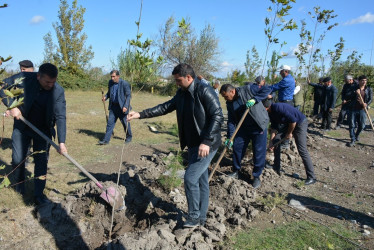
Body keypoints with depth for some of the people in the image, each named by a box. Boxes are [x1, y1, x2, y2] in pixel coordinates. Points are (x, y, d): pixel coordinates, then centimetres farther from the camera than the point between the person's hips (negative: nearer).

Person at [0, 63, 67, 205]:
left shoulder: (58, 91, -19)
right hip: (21, 126, 1)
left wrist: (61, 142, -28)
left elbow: (60, 117, -21)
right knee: (17, 159, 7)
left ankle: (39, 194, 12)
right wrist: (12, 106, -19)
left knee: (41, 161, -1)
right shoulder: (24, 79, -19)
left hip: (43, 130, -1)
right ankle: (20, 183, 36)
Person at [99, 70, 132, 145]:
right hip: (113, 106, 5)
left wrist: (125, 106, -21)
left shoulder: (124, 84, -14)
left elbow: (128, 95, -12)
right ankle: (106, 140, 5)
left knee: (125, 123, 8)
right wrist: (105, 97, -5)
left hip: (122, 107, -5)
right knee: (110, 122, 2)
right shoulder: (110, 82, 3)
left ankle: (129, 137, 30)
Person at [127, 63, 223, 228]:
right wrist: (140, 114, 5)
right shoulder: (181, 94, 9)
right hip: (193, 144, 8)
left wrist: (206, 142, -24)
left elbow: (218, 116, -21)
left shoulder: (204, 91, -17)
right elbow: (165, 107, 12)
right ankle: (201, 218, 27)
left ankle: (194, 217, 11)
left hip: (206, 145, -8)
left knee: (190, 178, -8)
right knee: (201, 180, 15)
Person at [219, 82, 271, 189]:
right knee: (237, 147, 7)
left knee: (259, 152, -1)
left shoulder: (247, 89, -17)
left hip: (259, 125, -5)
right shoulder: (229, 103, 0)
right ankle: (236, 172, 27)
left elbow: (267, 89, -18)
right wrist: (229, 138, -7)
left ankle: (256, 177, 16)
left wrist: (254, 99, -30)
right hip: (243, 127, 5)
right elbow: (231, 121, 0)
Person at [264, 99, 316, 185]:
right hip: (289, 125, 10)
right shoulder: (271, 112, 0)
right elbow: (274, 127, 7)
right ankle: (276, 169, 16)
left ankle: (311, 177, -6)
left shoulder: (278, 108, -29)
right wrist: (271, 141, 1)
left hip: (300, 123, -9)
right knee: (276, 140, 6)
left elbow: (293, 121, -29)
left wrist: (289, 133, -14)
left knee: (302, 150, -13)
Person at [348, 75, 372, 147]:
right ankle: (353, 140, 6)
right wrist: (355, 93, -16)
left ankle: (357, 135, 35)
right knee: (352, 125, -2)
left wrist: (367, 104, -16)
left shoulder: (368, 89, 6)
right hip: (353, 109, -1)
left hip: (362, 109, 2)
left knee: (362, 125, 5)